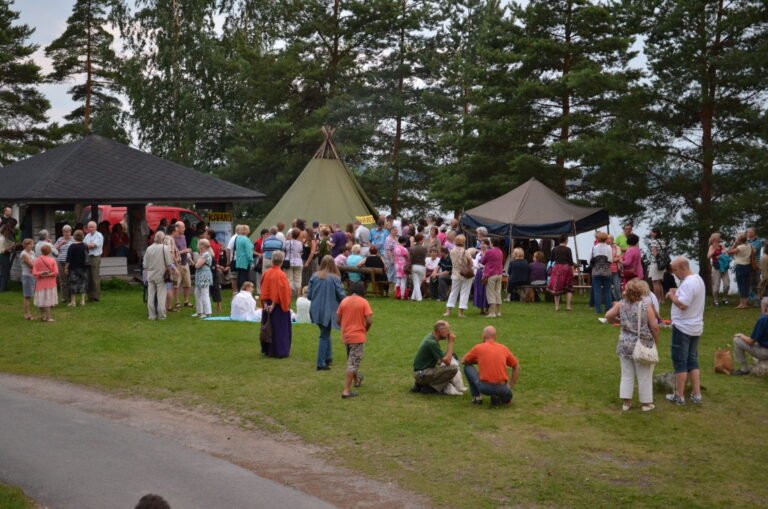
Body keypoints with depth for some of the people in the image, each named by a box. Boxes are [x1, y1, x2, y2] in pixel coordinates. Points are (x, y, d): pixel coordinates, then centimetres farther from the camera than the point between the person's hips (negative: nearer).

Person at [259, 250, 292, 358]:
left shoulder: (266, 273, -1)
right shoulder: (280, 274, -17)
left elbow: (264, 290, -2)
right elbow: (281, 292, -20)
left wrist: (265, 304, -3)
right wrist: (273, 305, -16)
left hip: (268, 305, 5)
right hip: (279, 305, -5)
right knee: (279, 328, 3)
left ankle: (267, 350, 20)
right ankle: (280, 351, 3)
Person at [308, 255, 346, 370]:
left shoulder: (314, 276, -3)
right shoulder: (334, 278, -12)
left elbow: (309, 295, 0)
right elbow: (341, 295, -8)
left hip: (316, 311, 4)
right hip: (328, 311, -4)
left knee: (325, 333, 23)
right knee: (324, 336, 5)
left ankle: (328, 357, 32)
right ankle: (321, 363, 3)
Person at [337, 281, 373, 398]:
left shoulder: (344, 301, 2)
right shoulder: (363, 302, -10)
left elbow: (338, 319, 4)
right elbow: (369, 321, -15)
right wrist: (366, 329, 5)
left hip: (345, 336, 5)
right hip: (358, 336, -5)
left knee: (351, 360, 25)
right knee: (353, 363, -3)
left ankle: (357, 379, 46)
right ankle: (346, 390, -9)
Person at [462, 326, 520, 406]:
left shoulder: (478, 347, 6)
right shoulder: (504, 348, 14)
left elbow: (463, 361, 21)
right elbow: (517, 367, 22)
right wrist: (510, 387, 25)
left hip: (484, 387, -2)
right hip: (501, 389, 2)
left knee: (467, 367, 21)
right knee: (507, 395, 37)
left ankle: (477, 396, 16)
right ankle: (497, 397, 3)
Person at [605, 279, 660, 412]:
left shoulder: (621, 304, -3)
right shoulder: (646, 306, -15)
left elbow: (608, 316, 2)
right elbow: (654, 327, -14)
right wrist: (656, 341, 1)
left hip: (625, 344, 4)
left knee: (626, 374, 13)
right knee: (644, 376, 9)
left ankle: (626, 402, 17)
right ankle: (646, 403, 19)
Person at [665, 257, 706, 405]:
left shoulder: (687, 283, -22)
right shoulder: (698, 279, 11)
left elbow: (682, 304, -28)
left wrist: (672, 296, -12)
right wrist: (677, 294, 5)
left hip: (682, 328, -9)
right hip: (695, 327, 9)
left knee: (680, 362, 0)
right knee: (693, 361, 14)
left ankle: (679, 396, 7)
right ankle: (696, 394, 14)